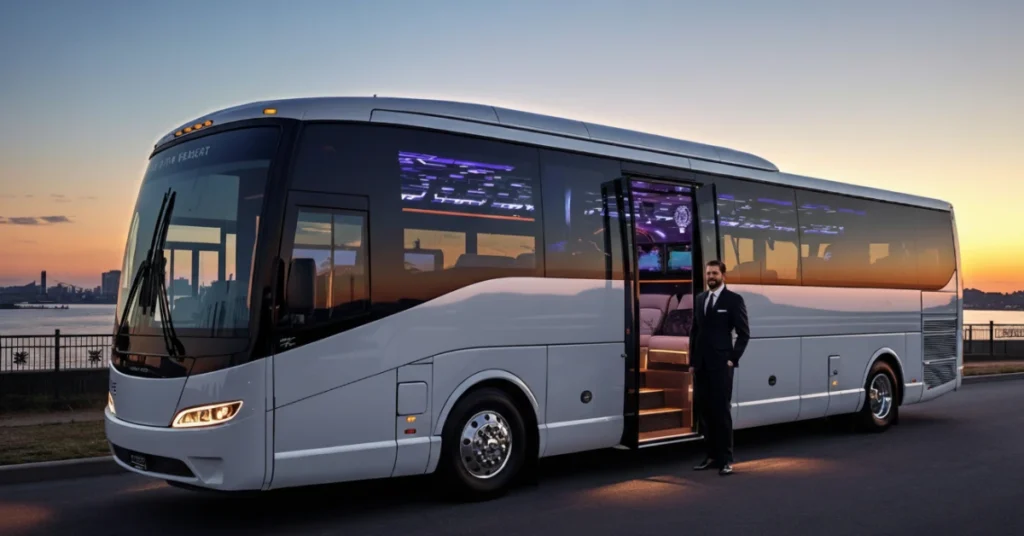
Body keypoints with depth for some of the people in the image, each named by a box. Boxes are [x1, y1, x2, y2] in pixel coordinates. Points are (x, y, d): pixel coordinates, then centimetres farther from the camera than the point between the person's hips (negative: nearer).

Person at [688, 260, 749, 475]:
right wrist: (692, 361, 10)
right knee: (704, 410, 8)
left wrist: (733, 358, -9)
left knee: (722, 410, -3)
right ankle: (712, 455, 17)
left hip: (721, 364, -5)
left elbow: (744, 333, -4)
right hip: (701, 365, 5)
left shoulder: (734, 299, -3)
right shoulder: (700, 299, 13)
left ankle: (725, 458, 3)